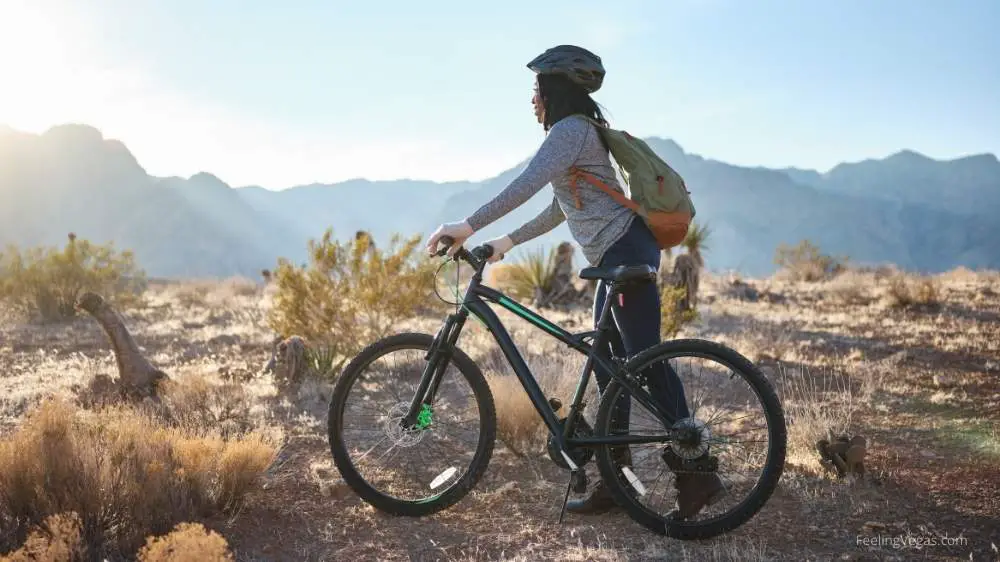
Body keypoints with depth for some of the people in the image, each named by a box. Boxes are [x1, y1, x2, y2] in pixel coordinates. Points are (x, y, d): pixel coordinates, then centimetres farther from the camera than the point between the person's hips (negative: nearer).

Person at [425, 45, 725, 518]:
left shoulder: (570, 130, -10)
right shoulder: (579, 133, 22)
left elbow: (526, 184, -25)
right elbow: (560, 209, 26)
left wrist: (469, 226, -27)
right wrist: (506, 243, 25)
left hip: (625, 252, -10)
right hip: (618, 256, 10)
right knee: (608, 365, 10)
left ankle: (697, 474, -2)